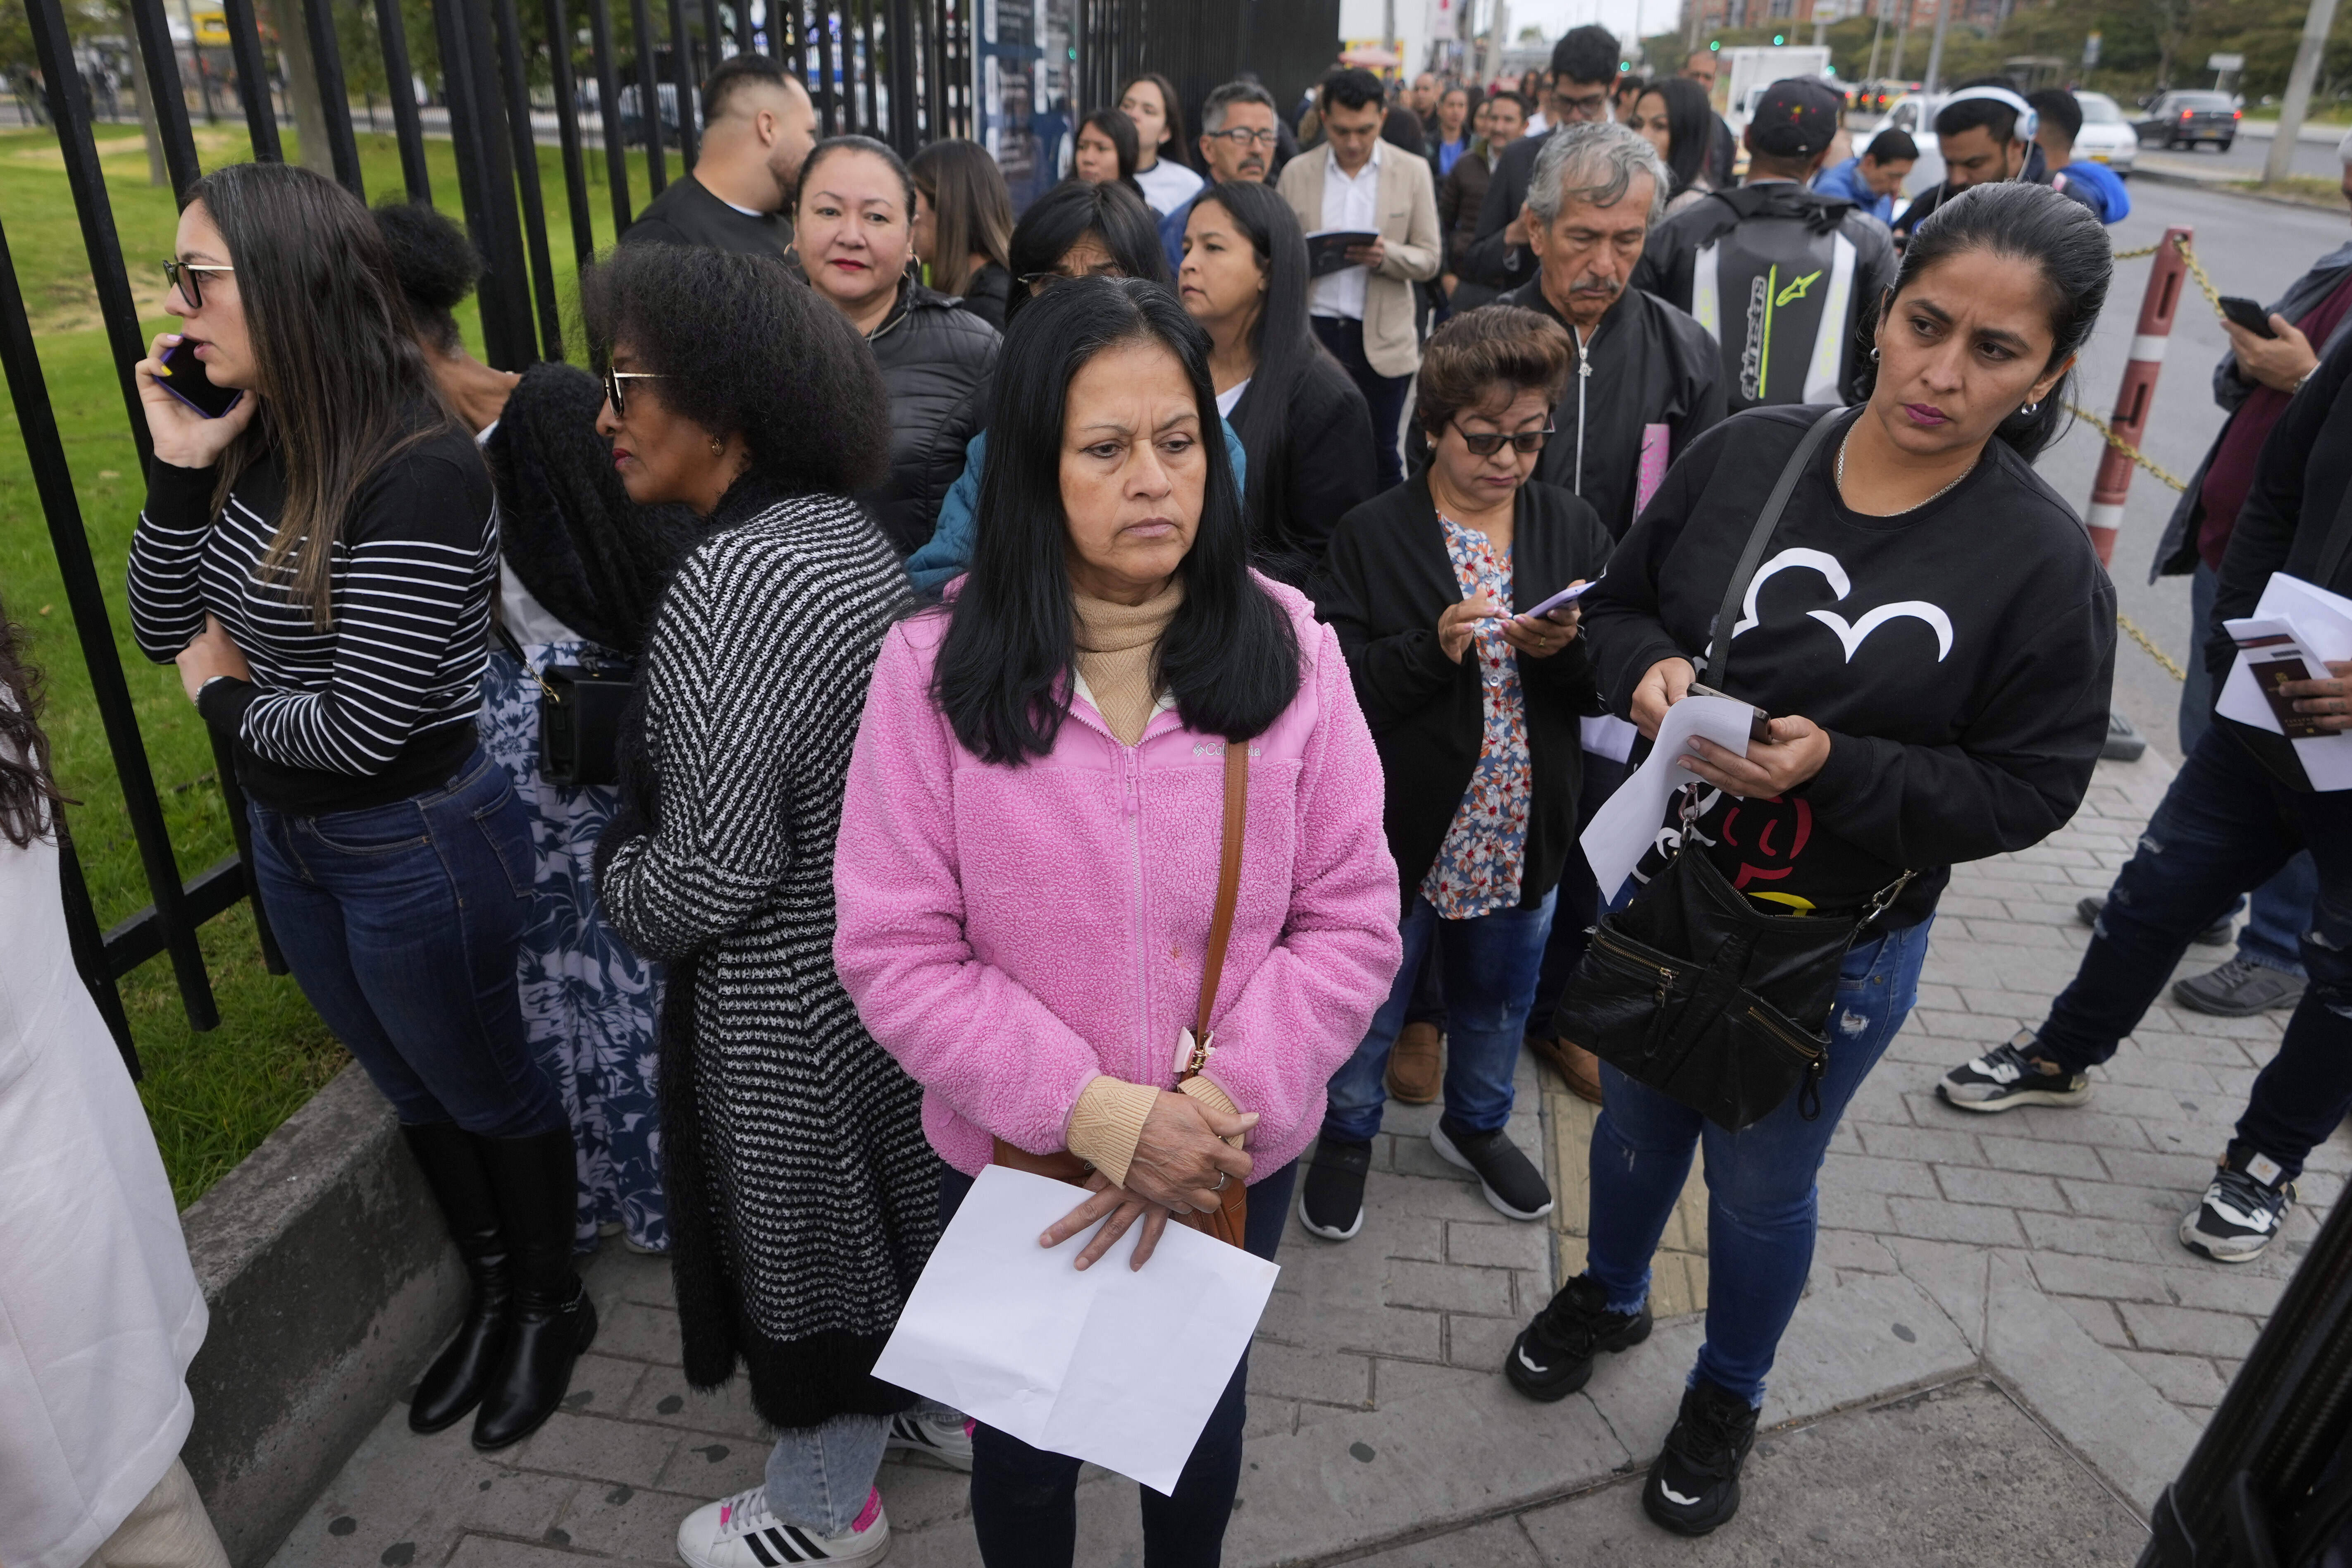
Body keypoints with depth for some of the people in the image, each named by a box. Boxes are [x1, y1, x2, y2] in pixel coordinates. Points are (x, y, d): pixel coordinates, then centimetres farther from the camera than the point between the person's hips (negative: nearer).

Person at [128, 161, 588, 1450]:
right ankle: (492, 1293, 47)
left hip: (417, 848, -8)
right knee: (415, 1095, 24)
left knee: (489, 1094, 15)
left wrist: (229, 694, -8)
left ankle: (552, 1306, 40)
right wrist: (178, 470, -9)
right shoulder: (258, 444, -1)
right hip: (291, 838, 8)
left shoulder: (420, 475, -26)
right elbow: (161, 633, 4)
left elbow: (363, 729, -26)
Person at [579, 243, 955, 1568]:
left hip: (783, 990, -8)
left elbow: (717, 870, -25)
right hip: (898, 936, 8)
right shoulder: (853, 531, -1)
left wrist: (619, 875, -5)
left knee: (801, 1226, 14)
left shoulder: (731, 582, -27)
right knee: (905, 1178, 26)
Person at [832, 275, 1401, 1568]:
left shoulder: (1286, 646, -11)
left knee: (1203, 1408, 28)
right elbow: (893, 953, -14)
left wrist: (1221, 1100, -19)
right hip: (1016, 1161, -1)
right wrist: (1094, 1112, -22)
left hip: (1238, 1162, 2)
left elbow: (1352, 922, -9)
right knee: (1025, 1440, 23)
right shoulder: (933, 666, -16)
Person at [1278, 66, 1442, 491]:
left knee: (1380, 452, 5)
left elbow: (1429, 261, 2)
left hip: (1382, 337, -1)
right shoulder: (1297, 173, 6)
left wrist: (1387, 256, -19)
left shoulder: (1412, 172, 3)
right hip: (1313, 330, 1)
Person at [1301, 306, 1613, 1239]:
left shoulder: (1574, 532, 1)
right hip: (1400, 830, -3)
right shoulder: (1372, 537, -10)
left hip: (1524, 832, 4)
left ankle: (1476, 1125, 49)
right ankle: (1347, 1134, 40)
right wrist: (1432, 649, -29)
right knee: (1370, 997, 14)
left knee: (1498, 997, 23)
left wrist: (1568, 649, -21)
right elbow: (1336, 687, -15)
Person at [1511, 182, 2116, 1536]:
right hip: (1661, 881, 3)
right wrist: (1647, 668, -20)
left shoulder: (2046, 562, -17)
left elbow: (2031, 787, -14)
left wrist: (1836, 766, -28)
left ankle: (1728, 1398, 49)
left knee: (1760, 1183, 19)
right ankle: (1609, 1295, 58)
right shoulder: (1747, 453, -10)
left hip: (1840, 944, -3)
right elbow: (1621, 600, 2)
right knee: (1635, 1122, 26)